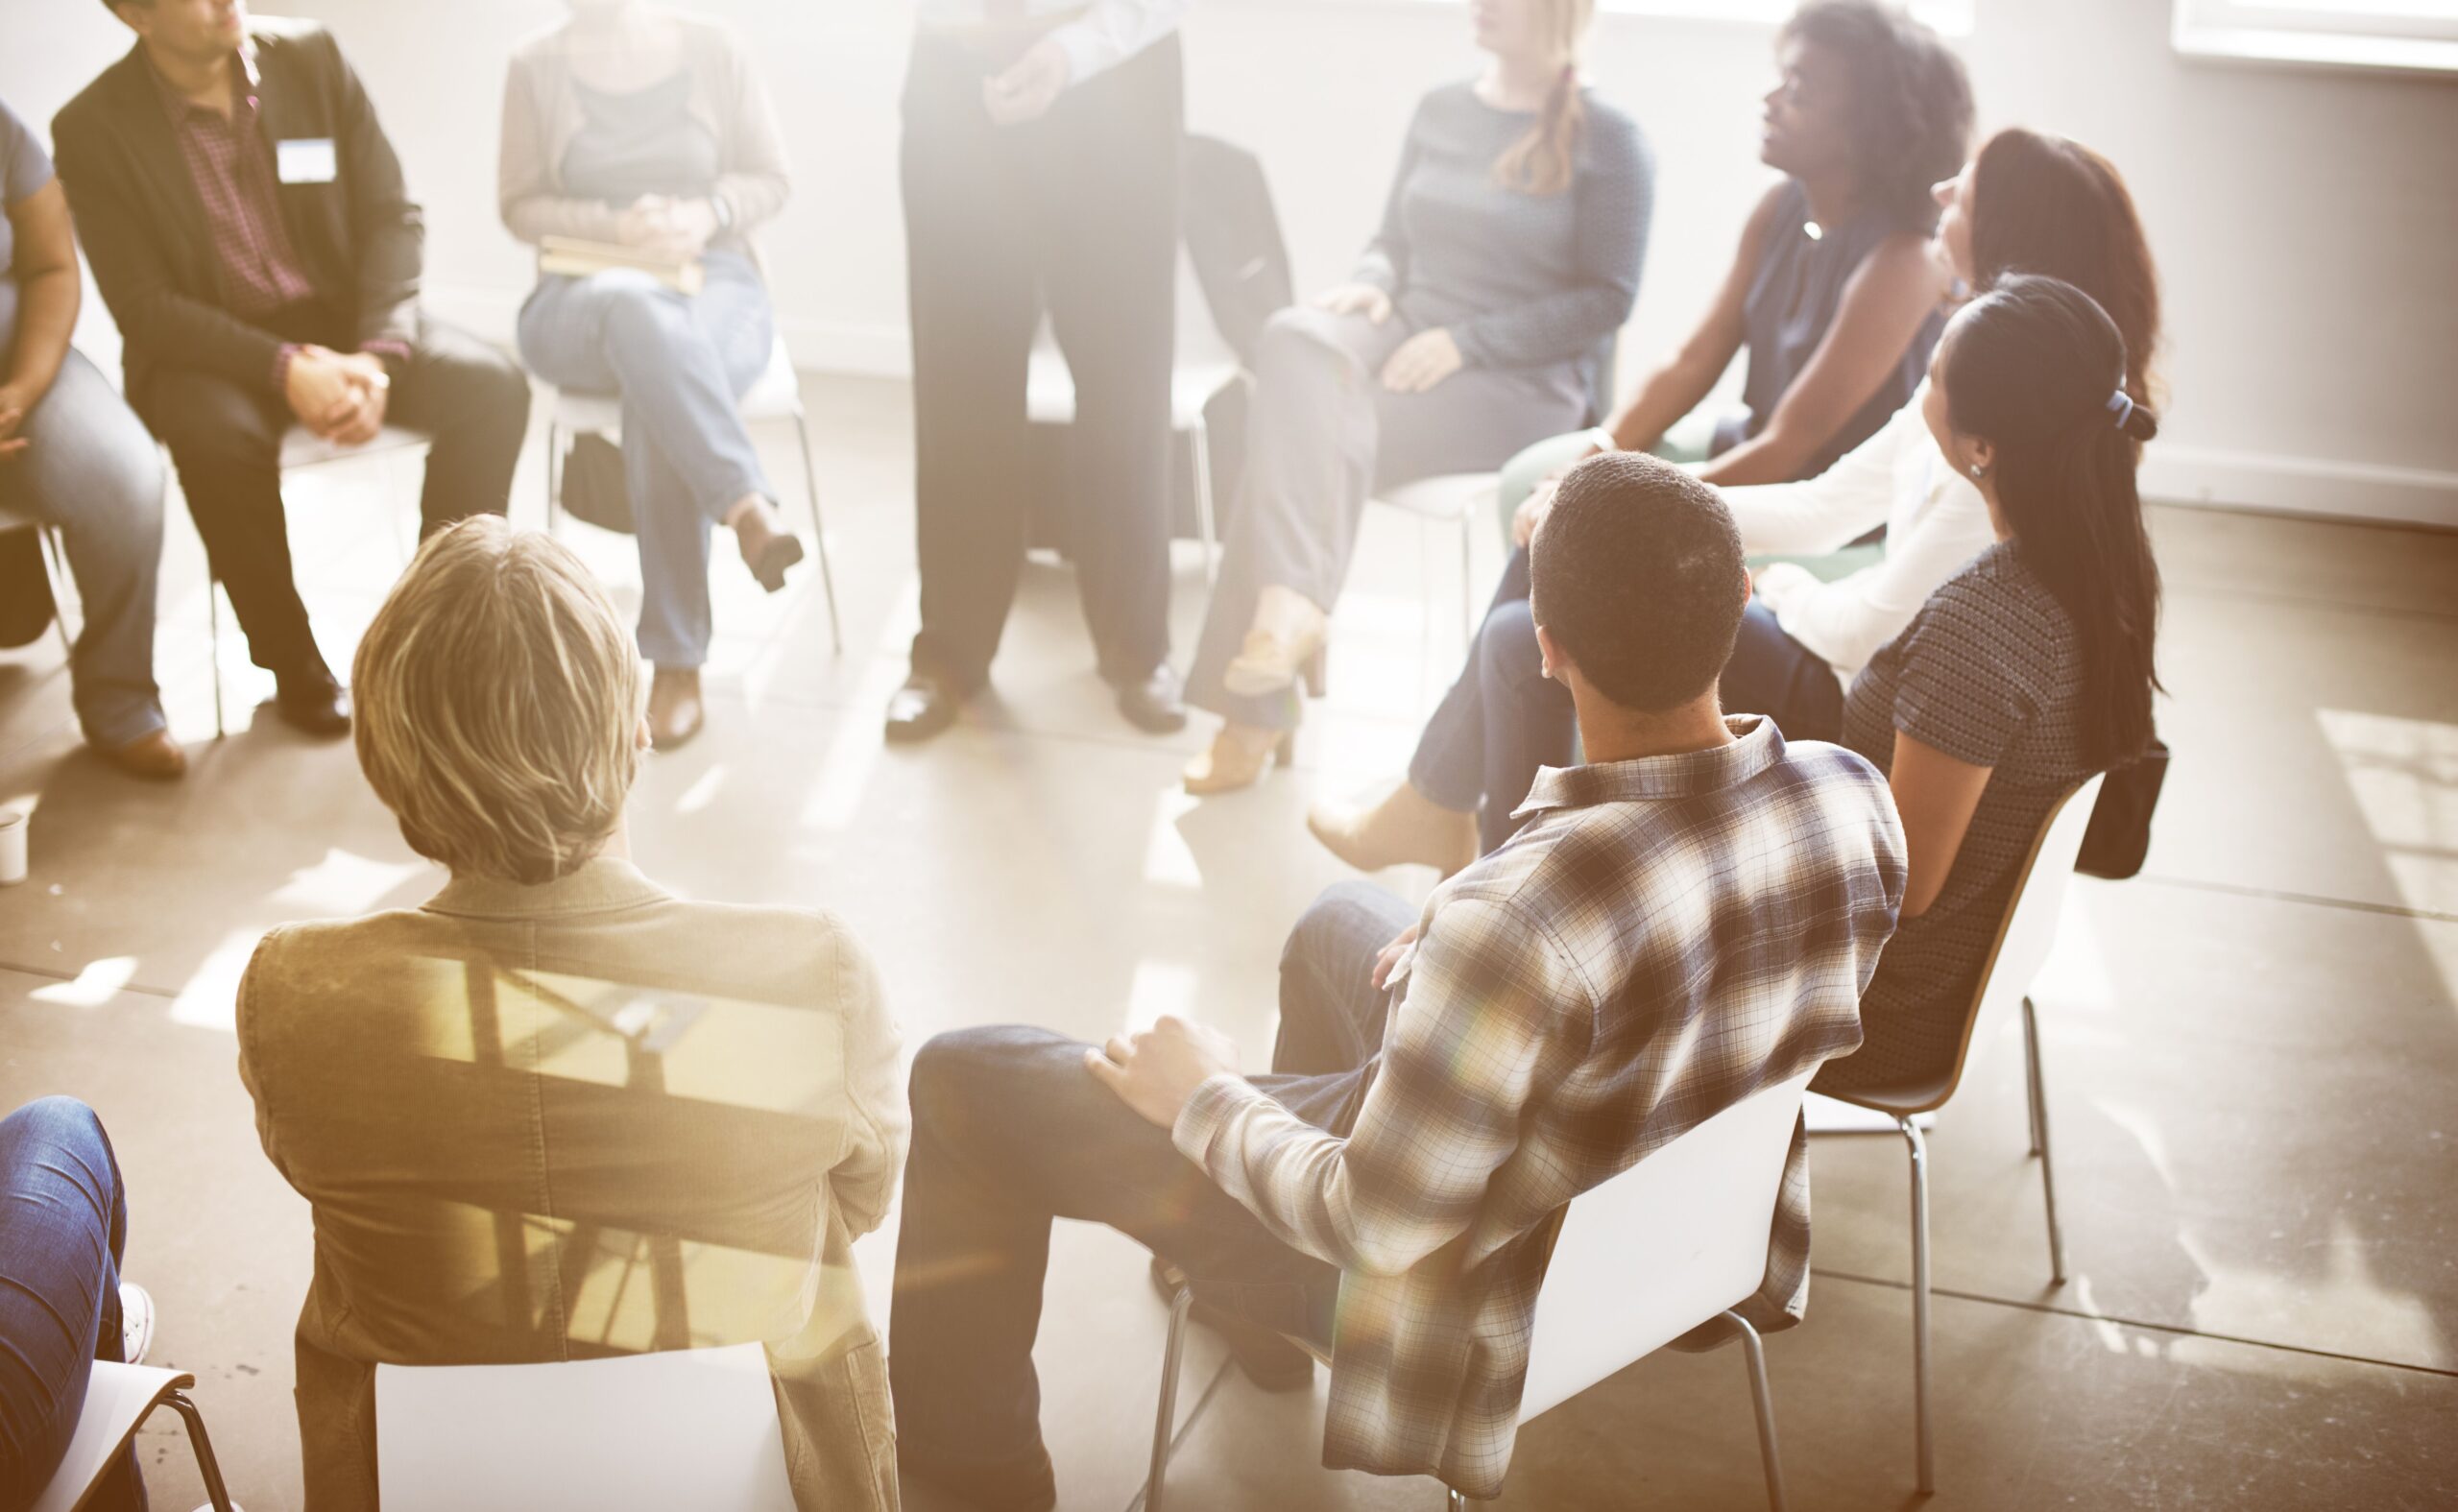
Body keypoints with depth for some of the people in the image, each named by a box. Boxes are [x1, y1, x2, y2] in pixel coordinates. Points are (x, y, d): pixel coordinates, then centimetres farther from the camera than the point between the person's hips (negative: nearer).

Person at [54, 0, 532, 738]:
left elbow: (390, 216, -3)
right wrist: (283, 368, -28)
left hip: (343, 317, 3)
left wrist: (379, 355, -19)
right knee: (218, 433, -36)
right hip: (208, 346, -3)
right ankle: (293, 663, -13)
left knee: (491, 386, -23)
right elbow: (144, 307, -13)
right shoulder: (93, 128, -11)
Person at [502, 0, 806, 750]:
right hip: (584, 298, 0)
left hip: (715, 282, 0)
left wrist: (707, 214, -14)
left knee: (657, 400, -35)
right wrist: (617, 227, -14)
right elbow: (522, 206, 4)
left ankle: (678, 662, -35)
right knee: (636, 307, -40)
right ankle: (748, 507, -49)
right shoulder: (537, 65, 5)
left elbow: (769, 180, 7)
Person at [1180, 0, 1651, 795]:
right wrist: (1372, 281, -4)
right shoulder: (1440, 110, 15)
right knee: (1295, 342, -29)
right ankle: (1292, 605, -34)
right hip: (1403, 333, 5)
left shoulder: (1607, 141, -2)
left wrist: (1465, 342, -16)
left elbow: (1606, 299, -7)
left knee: (1305, 432, -27)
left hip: (1522, 382, -5)